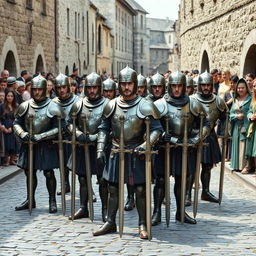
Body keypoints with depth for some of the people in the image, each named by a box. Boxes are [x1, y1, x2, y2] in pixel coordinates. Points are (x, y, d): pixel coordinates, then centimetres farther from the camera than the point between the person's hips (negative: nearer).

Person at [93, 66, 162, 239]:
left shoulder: (144, 106, -7)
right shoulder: (112, 105, 5)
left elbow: (157, 129, -8)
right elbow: (104, 128, 11)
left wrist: (146, 144, -23)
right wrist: (100, 149, 2)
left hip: (137, 153, -4)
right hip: (117, 152, 4)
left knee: (141, 189, -1)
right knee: (113, 188, 9)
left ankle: (143, 225, 11)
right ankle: (111, 223, 21)